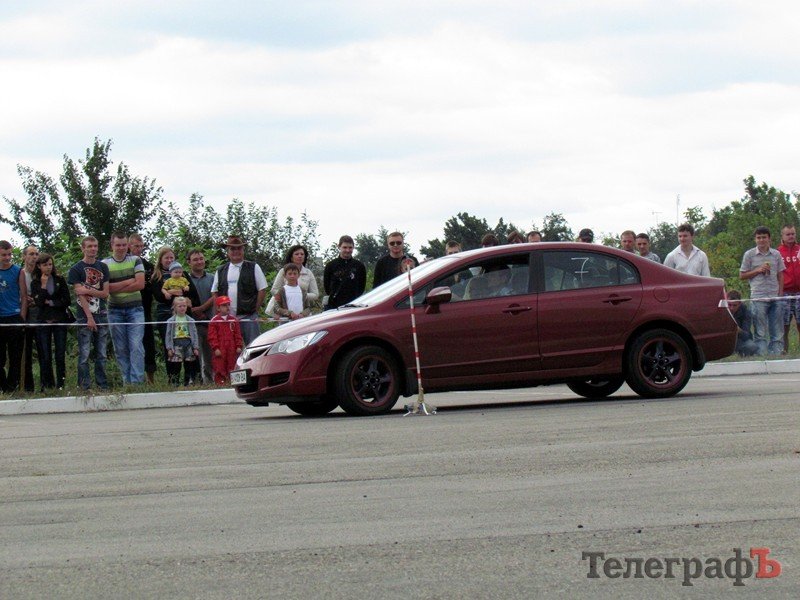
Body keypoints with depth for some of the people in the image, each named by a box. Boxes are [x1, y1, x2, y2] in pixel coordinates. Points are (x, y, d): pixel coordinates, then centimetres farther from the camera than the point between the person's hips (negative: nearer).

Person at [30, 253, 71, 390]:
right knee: (45, 356, 0)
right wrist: (43, 285, -12)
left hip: (59, 321, 0)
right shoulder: (35, 283, 4)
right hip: (43, 322, 0)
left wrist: (50, 303, -6)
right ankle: (47, 386, 4)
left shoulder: (60, 280, 5)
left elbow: (67, 301, 0)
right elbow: (38, 302, -9)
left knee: (60, 355, -2)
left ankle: (61, 385, 3)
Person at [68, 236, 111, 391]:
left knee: (101, 355, 6)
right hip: (85, 316, -4)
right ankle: (84, 388, -4)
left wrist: (87, 291, -9)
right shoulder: (76, 269, -1)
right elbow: (79, 294, -7)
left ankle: (103, 386, 10)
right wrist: (89, 317, -13)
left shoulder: (102, 267, 12)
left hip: (101, 314, 4)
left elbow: (105, 293, 6)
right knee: (84, 355, -5)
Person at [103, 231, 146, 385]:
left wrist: (116, 288, -9)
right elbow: (105, 288, -7)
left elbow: (140, 284, -6)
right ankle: (126, 382, 8)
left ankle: (137, 381, -14)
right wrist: (128, 282, -11)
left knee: (136, 346, -11)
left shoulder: (136, 261, 5)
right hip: (115, 310, 1)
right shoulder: (105, 264, 4)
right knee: (120, 349, 3)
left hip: (135, 309, -1)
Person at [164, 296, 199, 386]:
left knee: (189, 365, 4)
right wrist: (169, 348, -5)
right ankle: (174, 383, -1)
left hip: (188, 344, 2)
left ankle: (189, 382, 9)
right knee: (175, 366, -4)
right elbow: (168, 335, 2)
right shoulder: (171, 321, 4)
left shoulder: (190, 320, 8)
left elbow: (194, 334, 8)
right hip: (176, 344, -2)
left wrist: (196, 347, 2)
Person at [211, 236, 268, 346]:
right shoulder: (220, 271, 14)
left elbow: (262, 290, 2)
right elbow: (214, 293, 14)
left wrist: (255, 309, -3)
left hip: (248, 317, -3)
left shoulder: (253, 268, 4)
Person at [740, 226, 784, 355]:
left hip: (775, 297, 3)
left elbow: (780, 276, 14)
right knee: (760, 333, -3)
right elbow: (742, 275, 5)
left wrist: (780, 295, 5)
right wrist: (758, 270, -9)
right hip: (758, 298, -3)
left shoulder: (776, 254, 10)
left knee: (777, 332, 2)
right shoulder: (749, 255, 3)